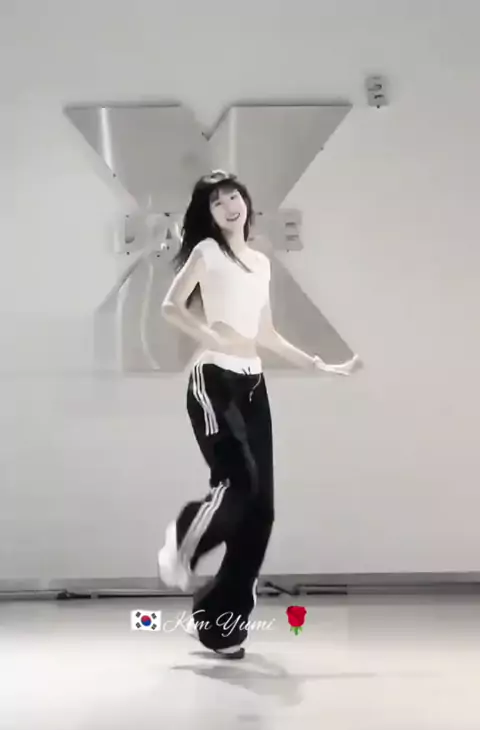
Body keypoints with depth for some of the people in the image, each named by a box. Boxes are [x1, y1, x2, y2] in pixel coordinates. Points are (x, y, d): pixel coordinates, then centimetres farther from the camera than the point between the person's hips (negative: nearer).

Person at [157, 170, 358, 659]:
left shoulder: (261, 263, 20)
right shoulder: (206, 251, 1)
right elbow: (171, 307, -10)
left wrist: (320, 365, 23)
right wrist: (213, 338, -23)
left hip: (253, 385, 6)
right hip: (214, 380, -6)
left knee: (260, 508, -1)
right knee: (238, 480, -25)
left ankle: (222, 621, 7)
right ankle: (181, 545, 7)